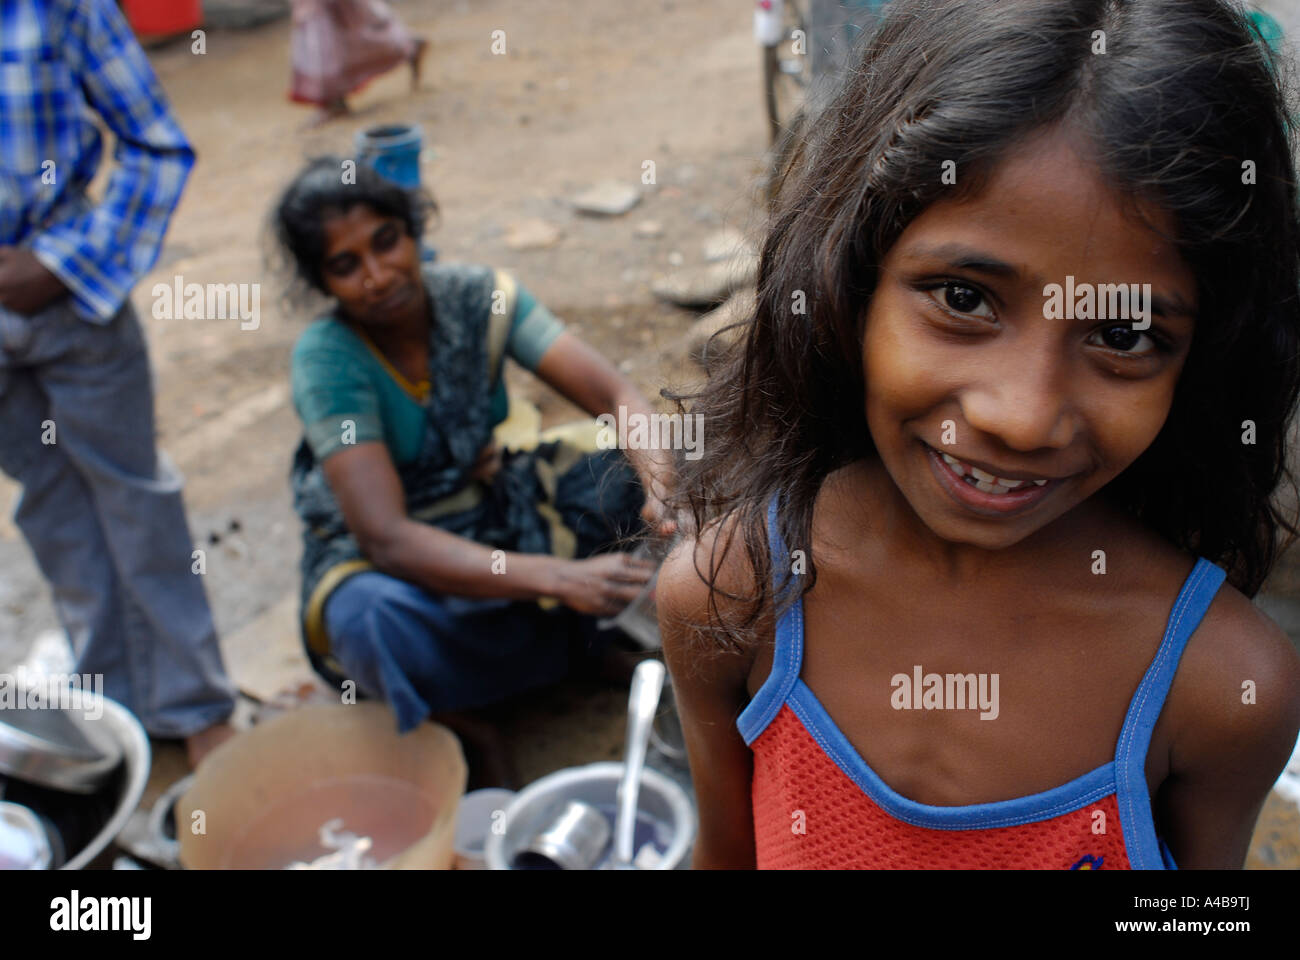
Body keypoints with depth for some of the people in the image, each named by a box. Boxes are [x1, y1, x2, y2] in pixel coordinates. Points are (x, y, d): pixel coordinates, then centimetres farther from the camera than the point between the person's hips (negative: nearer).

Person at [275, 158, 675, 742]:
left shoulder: (478, 296, -12)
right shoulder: (327, 358, -22)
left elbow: (615, 395, -18)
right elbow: (386, 538, -32)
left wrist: (658, 481, -41)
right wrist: (556, 577, -43)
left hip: (496, 510, 4)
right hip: (377, 556, -4)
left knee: (635, 475, -18)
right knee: (380, 618, -39)